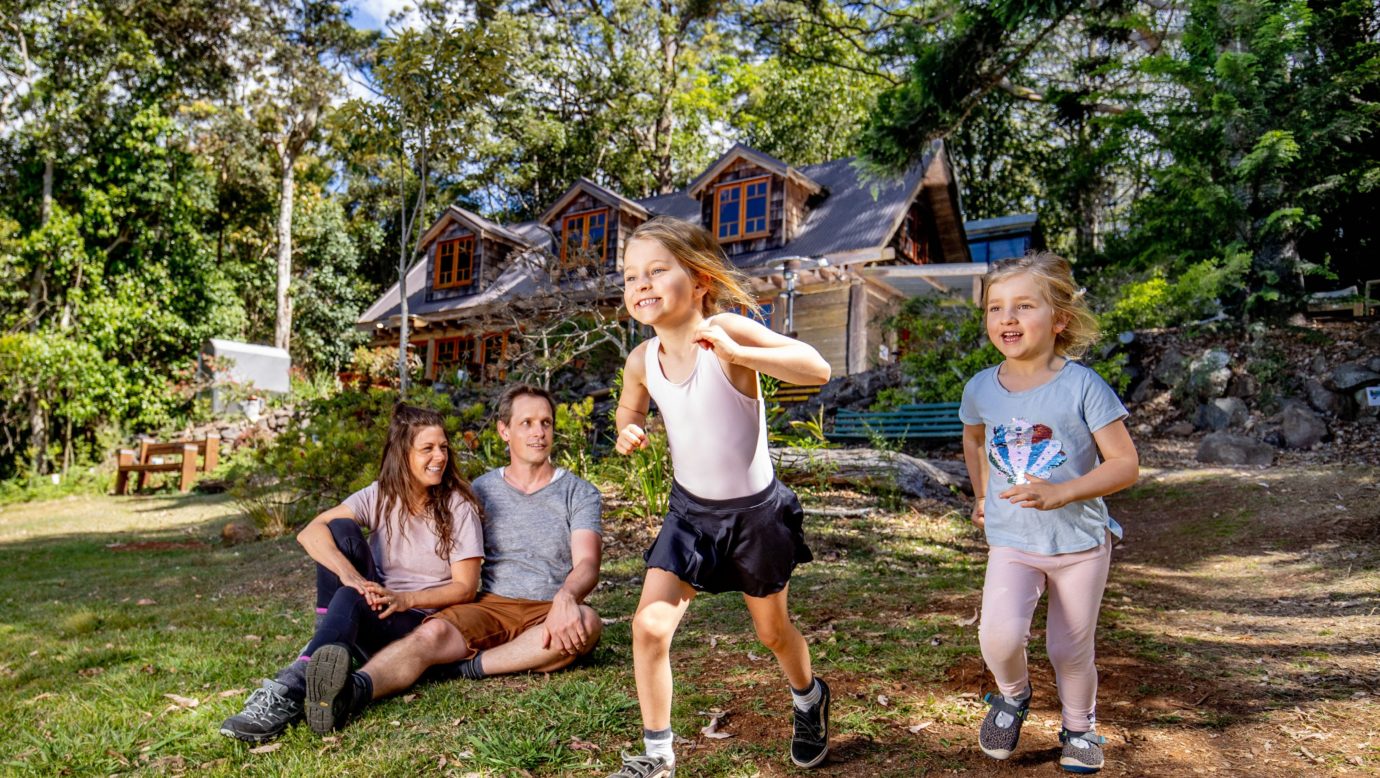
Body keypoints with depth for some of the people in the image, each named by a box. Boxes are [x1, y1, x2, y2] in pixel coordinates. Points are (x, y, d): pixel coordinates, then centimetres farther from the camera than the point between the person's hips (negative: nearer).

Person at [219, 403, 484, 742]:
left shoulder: (458, 506, -10)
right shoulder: (380, 495, -2)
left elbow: (466, 587, -10)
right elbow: (310, 532, -17)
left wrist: (404, 599, -25)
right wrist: (350, 575, -35)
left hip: (422, 620, -4)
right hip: (376, 602, 4)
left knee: (350, 600, -34)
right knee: (341, 531, -19)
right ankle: (326, 648, -21)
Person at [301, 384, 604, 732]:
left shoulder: (580, 492, 8)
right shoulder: (481, 491, 15)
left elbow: (587, 563, -6)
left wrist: (566, 598, -29)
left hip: (550, 613, -1)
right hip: (489, 605, 1)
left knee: (587, 622, -35)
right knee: (433, 632, -30)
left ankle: (468, 665, -31)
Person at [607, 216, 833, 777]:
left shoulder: (727, 331, -23)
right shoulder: (642, 361, -8)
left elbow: (817, 368, -31)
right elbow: (630, 408, 13)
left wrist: (738, 353, -41)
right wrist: (628, 431, -9)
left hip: (756, 511, -3)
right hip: (691, 511, 3)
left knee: (772, 630, 17)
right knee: (649, 626, -10)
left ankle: (809, 699, 51)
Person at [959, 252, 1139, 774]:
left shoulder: (1082, 387, -16)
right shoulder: (981, 388, -5)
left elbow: (1125, 465, -14)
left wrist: (1060, 493, -27)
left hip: (1080, 541, -1)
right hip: (1011, 542, 2)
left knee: (1071, 650, 11)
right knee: (999, 635, -18)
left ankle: (1079, 727, 42)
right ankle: (1012, 694, 17)